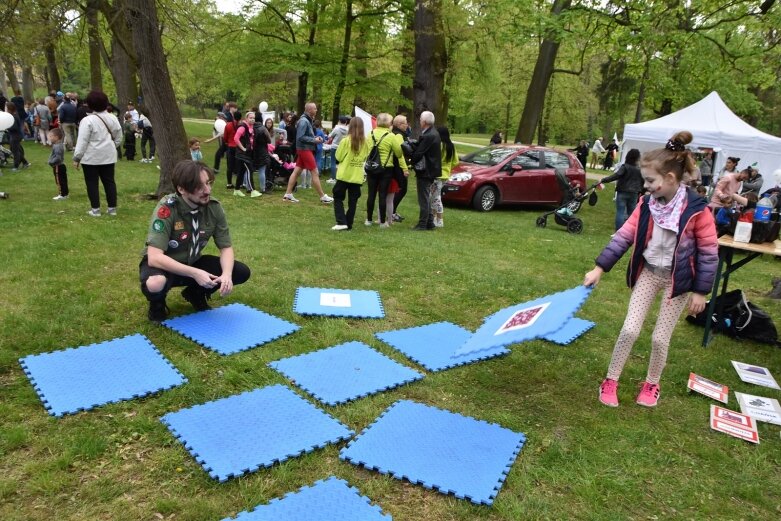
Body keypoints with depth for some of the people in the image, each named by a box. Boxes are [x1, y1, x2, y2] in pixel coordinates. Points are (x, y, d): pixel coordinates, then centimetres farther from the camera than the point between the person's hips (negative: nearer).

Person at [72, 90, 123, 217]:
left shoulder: (87, 120, -15)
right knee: (109, 181, 10)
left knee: (92, 183, 4)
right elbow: (118, 138, 11)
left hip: (91, 157, -5)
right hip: (108, 156, 5)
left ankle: (95, 209, 7)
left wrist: (76, 158, -9)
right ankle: (112, 208, 13)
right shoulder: (112, 118, 2)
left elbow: (82, 141, -15)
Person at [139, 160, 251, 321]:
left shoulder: (214, 207, -15)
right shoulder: (166, 209, -30)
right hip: (164, 265, -5)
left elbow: (226, 247, -8)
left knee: (241, 272, -12)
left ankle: (196, 294, 13)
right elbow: (154, 257, -35)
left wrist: (226, 274, -29)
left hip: (192, 262, 5)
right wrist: (195, 274, -41)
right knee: (155, 284, -40)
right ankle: (157, 304, 0)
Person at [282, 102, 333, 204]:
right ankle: (323, 197, 2)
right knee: (315, 172, -4)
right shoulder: (304, 121, -17)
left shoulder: (308, 120, 13)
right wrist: (314, 140, -17)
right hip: (305, 149, -10)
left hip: (304, 149, 10)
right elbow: (300, 137, -22)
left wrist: (315, 138, 2)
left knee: (296, 171, 9)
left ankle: (288, 194, 12)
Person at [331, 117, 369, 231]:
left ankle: (341, 222, -4)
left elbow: (338, 157, -6)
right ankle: (349, 224, 13)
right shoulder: (365, 142, -1)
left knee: (338, 198, 7)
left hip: (345, 174, -3)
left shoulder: (346, 140, -12)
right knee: (353, 201, 10)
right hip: (357, 176, 3)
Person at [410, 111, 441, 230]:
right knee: (426, 198, 17)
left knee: (424, 199, -3)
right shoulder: (434, 133, 10)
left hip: (425, 171, -10)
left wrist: (410, 161, -6)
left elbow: (418, 153, -20)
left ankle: (422, 224, 3)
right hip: (431, 169, 10)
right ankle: (429, 223, 22)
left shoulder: (427, 136, -21)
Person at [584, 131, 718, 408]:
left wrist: (700, 291, -10)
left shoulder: (696, 210, -20)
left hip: (677, 278, -3)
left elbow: (709, 252, -13)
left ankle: (652, 384, 30)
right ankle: (610, 381, 15)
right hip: (648, 272, 3)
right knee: (630, 330, 0)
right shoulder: (647, 204, -8)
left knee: (660, 337, 5)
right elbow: (624, 236, -5)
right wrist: (599, 268, -8)